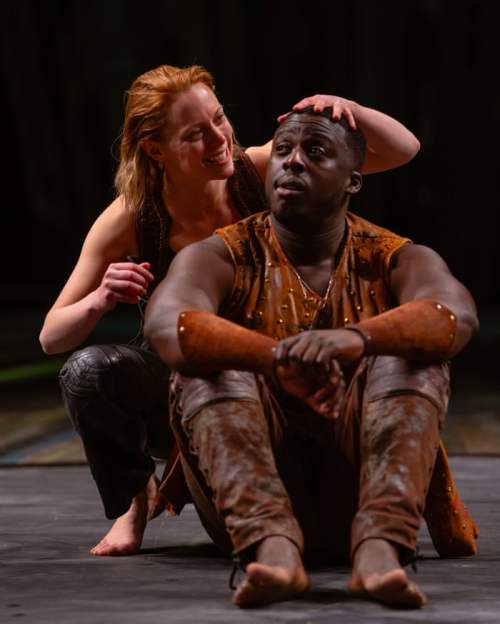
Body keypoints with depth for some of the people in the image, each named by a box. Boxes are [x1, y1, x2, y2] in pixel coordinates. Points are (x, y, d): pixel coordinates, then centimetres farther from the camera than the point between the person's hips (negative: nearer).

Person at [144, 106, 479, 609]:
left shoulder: (395, 260, 4)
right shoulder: (221, 257, 2)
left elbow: (456, 318, -21)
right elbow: (166, 327, -22)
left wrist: (355, 339, -41)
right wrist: (276, 359, -40)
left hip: (357, 496, 0)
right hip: (252, 498, 0)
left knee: (409, 357, -22)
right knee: (209, 369, -24)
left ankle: (378, 545, -44)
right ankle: (272, 545, -47)